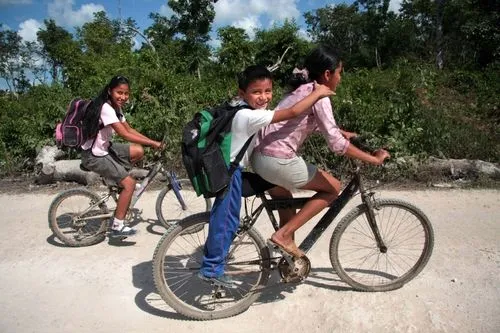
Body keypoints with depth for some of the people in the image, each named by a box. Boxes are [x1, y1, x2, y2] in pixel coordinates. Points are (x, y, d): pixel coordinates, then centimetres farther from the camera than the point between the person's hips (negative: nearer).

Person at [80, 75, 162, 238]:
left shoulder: (116, 107, 5)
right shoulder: (106, 108, -24)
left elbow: (129, 129, 6)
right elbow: (125, 134, -30)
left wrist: (152, 141, -4)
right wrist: (153, 143, -28)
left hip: (104, 148, 9)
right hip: (94, 156, -9)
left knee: (138, 151, 1)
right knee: (129, 183, -12)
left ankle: (116, 176, 17)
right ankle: (117, 227, -2)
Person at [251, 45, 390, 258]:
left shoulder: (303, 90, 18)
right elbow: (336, 144, -18)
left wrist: (342, 132, 38)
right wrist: (374, 159, -9)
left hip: (260, 156, 9)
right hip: (277, 161, -9)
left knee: (287, 207, 30)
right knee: (333, 188, 9)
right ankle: (283, 235, 5)